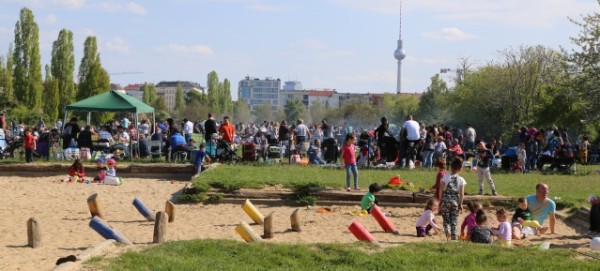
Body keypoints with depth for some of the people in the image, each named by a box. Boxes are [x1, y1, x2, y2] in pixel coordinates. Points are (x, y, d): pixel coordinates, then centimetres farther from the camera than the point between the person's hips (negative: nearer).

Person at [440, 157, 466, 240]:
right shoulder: (461, 180, -3)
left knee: (446, 219, 8)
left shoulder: (446, 177, -5)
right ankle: (453, 237, 9)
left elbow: (441, 190, -4)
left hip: (446, 200, -1)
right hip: (455, 201, 1)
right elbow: (462, 194, -4)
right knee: (454, 221, 9)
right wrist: (461, 204, 3)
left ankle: (447, 231, -19)